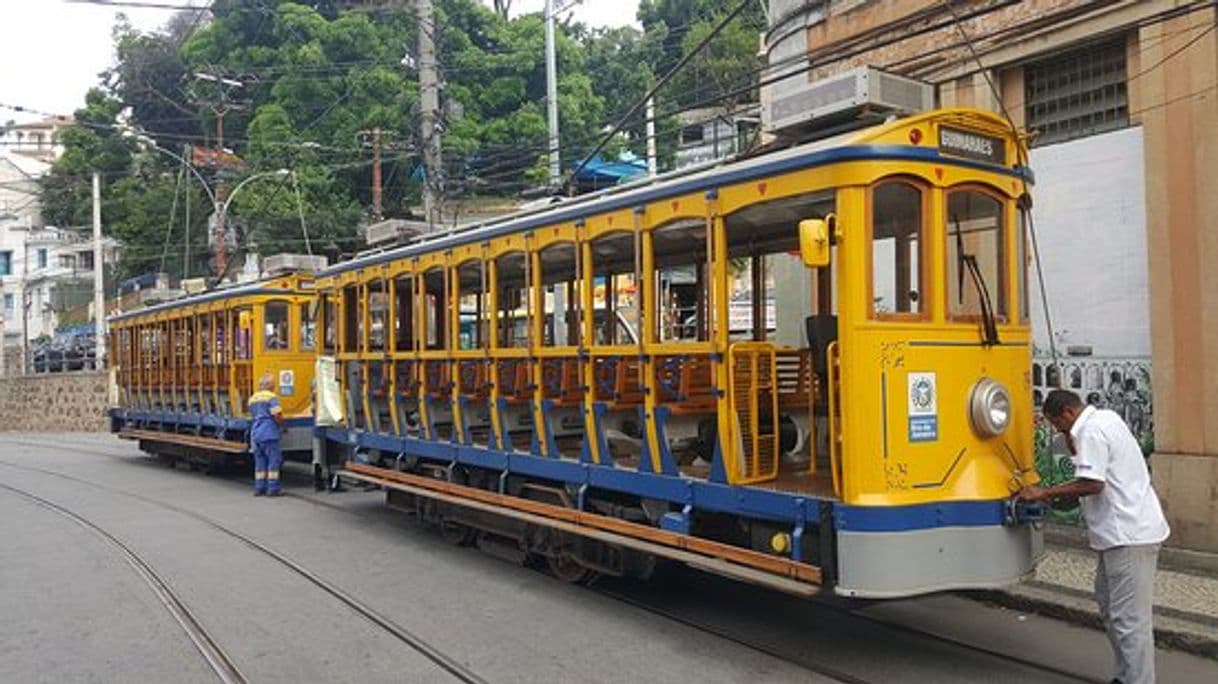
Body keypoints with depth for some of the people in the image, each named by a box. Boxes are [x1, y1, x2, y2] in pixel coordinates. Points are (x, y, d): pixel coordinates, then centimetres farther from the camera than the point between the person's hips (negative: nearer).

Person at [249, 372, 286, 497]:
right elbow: (277, 416, -17)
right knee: (274, 460, -2)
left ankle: (259, 488, 16)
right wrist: (281, 424, 2)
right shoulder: (271, 397, -11)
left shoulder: (253, 399, 14)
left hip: (255, 434, 8)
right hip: (269, 434, -8)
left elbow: (253, 415, 19)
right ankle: (273, 488, -4)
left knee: (260, 461, 14)